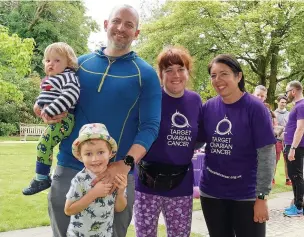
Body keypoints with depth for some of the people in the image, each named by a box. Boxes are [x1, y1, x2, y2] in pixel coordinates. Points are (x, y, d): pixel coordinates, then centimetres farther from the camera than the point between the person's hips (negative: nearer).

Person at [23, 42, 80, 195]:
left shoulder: (67, 76, -14)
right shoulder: (51, 79, 18)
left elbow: (70, 95, -29)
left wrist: (50, 110, -30)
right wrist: (39, 104, 13)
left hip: (62, 119, -11)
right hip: (56, 119, 11)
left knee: (43, 144, -15)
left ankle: (41, 178, -6)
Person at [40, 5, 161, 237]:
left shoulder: (146, 74, -1)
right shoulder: (81, 62, 8)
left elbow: (150, 126, -8)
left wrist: (125, 164, -23)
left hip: (116, 173, -2)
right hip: (69, 168, 3)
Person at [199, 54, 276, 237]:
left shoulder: (255, 108, -12)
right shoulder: (208, 107, 0)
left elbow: (267, 154, -12)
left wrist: (262, 196, -14)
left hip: (246, 194, -4)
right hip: (211, 192, 4)